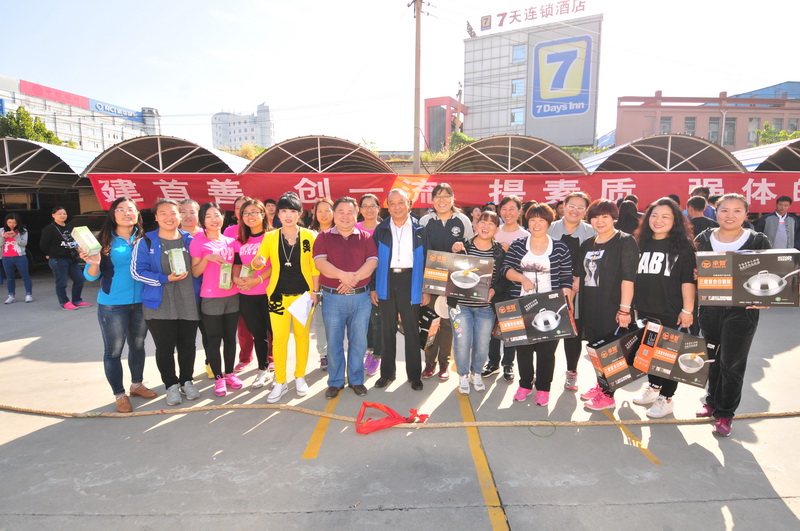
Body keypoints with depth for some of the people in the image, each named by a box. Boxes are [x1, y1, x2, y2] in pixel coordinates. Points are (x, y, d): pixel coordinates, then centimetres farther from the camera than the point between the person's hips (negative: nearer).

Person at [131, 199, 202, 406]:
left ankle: (186, 381, 32)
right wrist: (166, 279, -18)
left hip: (189, 304, 2)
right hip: (159, 306, -2)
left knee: (188, 346, 11)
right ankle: (171, 385, 27)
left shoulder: (190, 240, 6)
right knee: (165, 348, 7)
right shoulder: (146, 242, -3)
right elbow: (137, 272, -8)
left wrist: (199, 294, 7)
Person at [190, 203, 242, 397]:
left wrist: (237, 276, 0)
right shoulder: (198, 242, -4)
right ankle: (218, 377, 14)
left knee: (230, 337, 11)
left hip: (232, 296, 4)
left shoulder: (231, 241, 8)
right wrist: (207, 258, -21)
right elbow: (195, 272, -6)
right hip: (210, 299, -4)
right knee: (214, 340, 3)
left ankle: (229, 373, 24)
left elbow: (238, 263, 20)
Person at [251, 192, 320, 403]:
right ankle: (280, 382, 16)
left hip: (303, 294, 0)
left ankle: (300, 377, 26)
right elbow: (258, 262, 2)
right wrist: (257, 262, -22)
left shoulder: (309, 236, -2)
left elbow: (315, 266, 0)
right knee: (279, 338, 2)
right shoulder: (270, 237, 2)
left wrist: (315, 291, -5)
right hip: (278, 295, 1)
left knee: (302, 336, 10)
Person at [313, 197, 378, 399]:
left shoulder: (365, 237, 8)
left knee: (358, 341, 8)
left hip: (361, 297, 1)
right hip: (332, 298, -1)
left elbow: (372, 261, -4)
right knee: (334, 342, 7)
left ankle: (356, 380, 24)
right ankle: (335, 382, 22)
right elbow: (320, 262, -8)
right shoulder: (323, 237, 5)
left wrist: (354, 278, -18)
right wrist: (343, 275, -21)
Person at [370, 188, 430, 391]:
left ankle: (414, 374, 19)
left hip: (410, 281, -1)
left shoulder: (419, 230, 3)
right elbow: (373, 259, 4)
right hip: (386, 282, 1)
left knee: (412, 329, 6)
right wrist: (372, 287, -1)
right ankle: (387, 372, 23)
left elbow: (426, 260, 3)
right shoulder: (381, 229, 4)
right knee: (388, 329, 10)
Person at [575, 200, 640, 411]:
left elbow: (628, 278, -15)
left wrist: (625, 308, -20)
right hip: (590, 307, 7)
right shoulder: (587, 244, 14)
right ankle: (601, 385, 30)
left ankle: (608, 396, 13)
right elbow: (580, 276, 20)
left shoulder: (625, 241, -7)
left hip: (612, 307, -6)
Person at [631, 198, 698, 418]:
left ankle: (666, 398, 20)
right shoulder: (641, 243, 8)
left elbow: (689, 281, -9)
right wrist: (632, 306, 12)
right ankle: (653, 388, 35)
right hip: (646, 311, 5)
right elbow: (632, 277, 12)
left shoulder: (683, 246, -6)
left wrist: (687, 310, -13)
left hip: (672, 313, -5)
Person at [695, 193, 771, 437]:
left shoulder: (758, 241, -4)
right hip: (709, 309, 3)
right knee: (713, 359, 16)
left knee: (732, 364, 4)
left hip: (742, 312, -2)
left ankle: (725, 413, 19)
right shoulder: (703, 239, 2)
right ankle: (712, 401, 35)